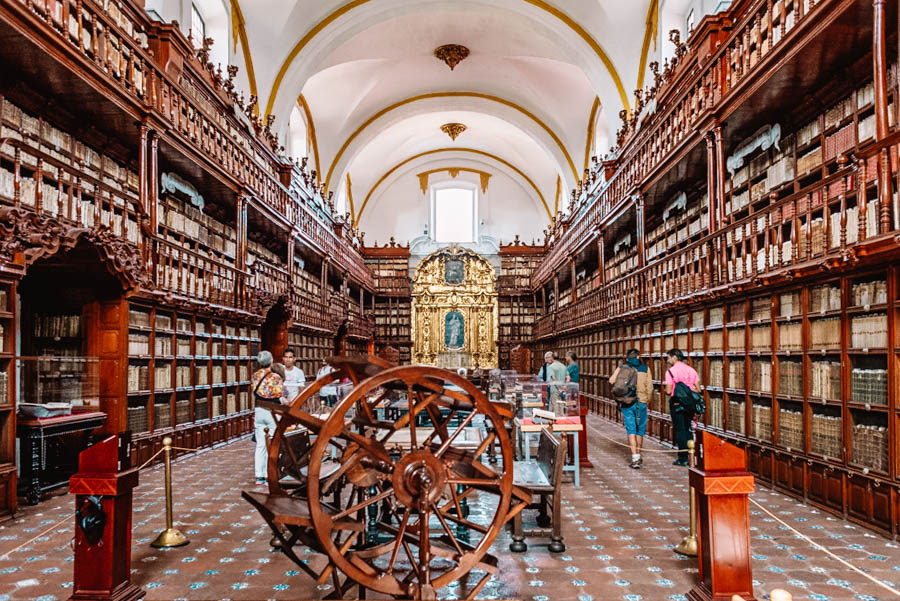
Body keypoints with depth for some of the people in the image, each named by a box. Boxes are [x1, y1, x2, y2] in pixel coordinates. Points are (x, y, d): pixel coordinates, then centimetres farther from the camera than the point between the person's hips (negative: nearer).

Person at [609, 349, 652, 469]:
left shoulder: (621, 368, 0)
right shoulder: (645, 368, 1)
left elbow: (611, 380, -10)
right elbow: (650, 387, 1)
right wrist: (647, 401, 15)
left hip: (627, 404, 0)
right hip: (641, 402, 1)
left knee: (631, 430, 2)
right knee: (640, 430, 14)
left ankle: (635, 458, -7)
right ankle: (638, 456, 27)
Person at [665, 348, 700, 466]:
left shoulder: (671, 371, -10)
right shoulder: (691, 370, 7)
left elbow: (668, 391, -14)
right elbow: (698, 389, 5)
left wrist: (666, 391, 8)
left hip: (676, 403, -5)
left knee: (679, 430, 0)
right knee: (688, 429, 14)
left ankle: (683, 458, 1)